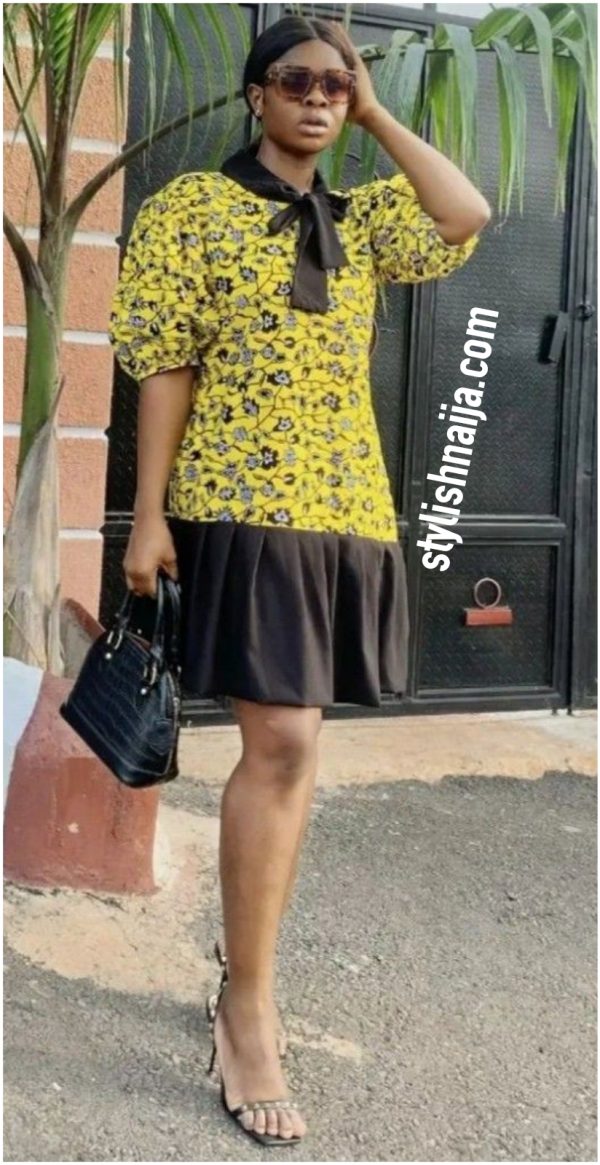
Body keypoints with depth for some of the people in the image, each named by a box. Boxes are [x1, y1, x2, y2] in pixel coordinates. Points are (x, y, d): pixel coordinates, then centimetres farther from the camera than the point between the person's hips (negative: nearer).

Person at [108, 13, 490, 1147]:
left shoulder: (360, 219, 16)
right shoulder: (191, 206, 1)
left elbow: (468, 219, 0)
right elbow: (164, 365, -4)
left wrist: (377, 116, 6)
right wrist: (150, 514, -9)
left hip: (350, 512, 6)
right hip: (246, 509, -6)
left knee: (288, 747, 10)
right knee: (280, 745, -13)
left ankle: (244, 970, 22)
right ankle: (250, 1010, -3)